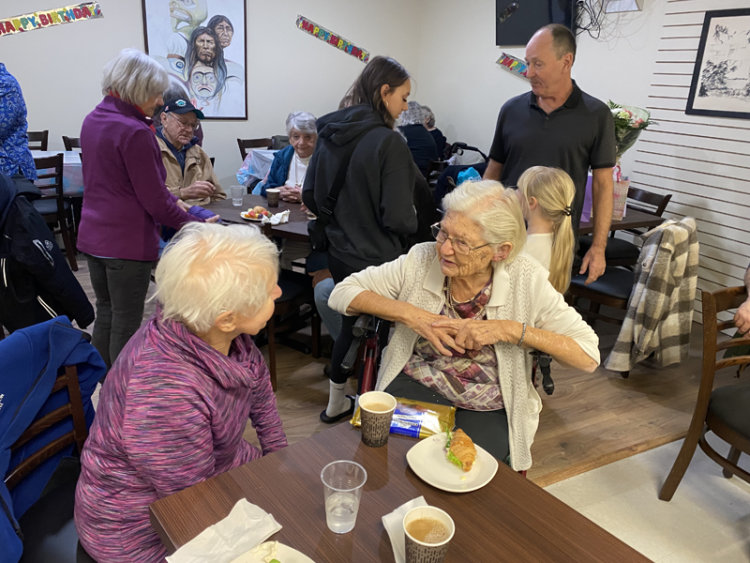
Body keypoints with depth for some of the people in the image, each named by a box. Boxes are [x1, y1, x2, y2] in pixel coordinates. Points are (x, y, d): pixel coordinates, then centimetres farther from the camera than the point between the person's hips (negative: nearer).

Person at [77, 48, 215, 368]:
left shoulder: (93, 120, 7)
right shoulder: (135, 132, -20)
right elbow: (154, 200, -18)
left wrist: (172, 200, 11)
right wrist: (195, 225, -6)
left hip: (92, 237, 9)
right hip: (127, 242, -9)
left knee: (105, 314, 19)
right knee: (126, 324, 4)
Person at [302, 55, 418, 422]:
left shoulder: (329, 137, 2)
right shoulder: (387, 142, -20)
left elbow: (310, 197, 9)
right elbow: (397, 216, -21)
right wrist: (414, 222, 0)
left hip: (339, 255, 7)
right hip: (376, 260, -7)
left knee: (351, 325, 23)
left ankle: (337, 403, 39)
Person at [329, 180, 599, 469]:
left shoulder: (525, 279, -10)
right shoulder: (422, 259, -6)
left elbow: (589, 355, -11)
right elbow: (342, 293, -4)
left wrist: (510, 330, -22)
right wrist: (409, 313, -18)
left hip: (487, 411, -1)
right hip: (413, 388, 1)